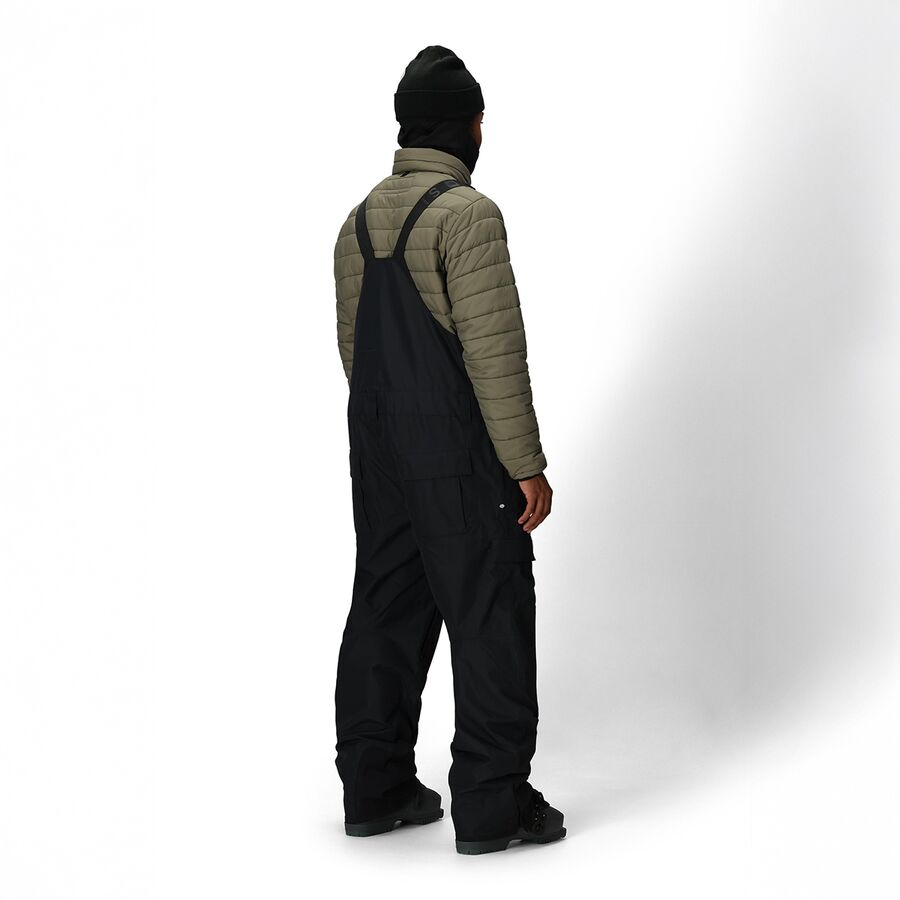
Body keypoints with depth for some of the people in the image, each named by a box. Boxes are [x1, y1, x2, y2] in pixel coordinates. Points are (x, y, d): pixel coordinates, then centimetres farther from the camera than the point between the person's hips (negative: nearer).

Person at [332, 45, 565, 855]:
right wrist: (527, 464, -16)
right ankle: (491, 803, 4)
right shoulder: (467, 214, -15)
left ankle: (375, 788, 19)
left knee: (385, 610, 12)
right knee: (490, 618, 0)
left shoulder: (362, 218, 11)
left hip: (380, 452, 8)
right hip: (460, 456, -8)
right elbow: (494, 350, -20)